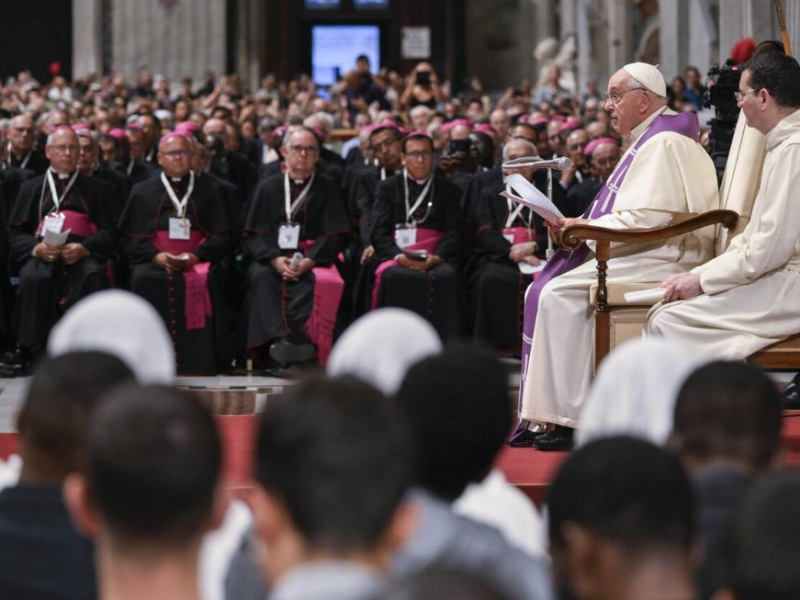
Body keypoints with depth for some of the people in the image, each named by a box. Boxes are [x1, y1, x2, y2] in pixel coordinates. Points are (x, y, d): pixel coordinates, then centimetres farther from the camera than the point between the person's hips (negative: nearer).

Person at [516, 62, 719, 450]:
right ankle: (540, 414, -1)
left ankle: (571, 419, -18)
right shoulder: (647, 142, 20)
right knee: (544, 290, 2)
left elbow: (650, 218, -24)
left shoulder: (664, 144, -13)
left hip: (663, 259, -11)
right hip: (642, 254, 11)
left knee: (560, 294, -22)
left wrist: (585, 227, -15)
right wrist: (584, 225, 5)